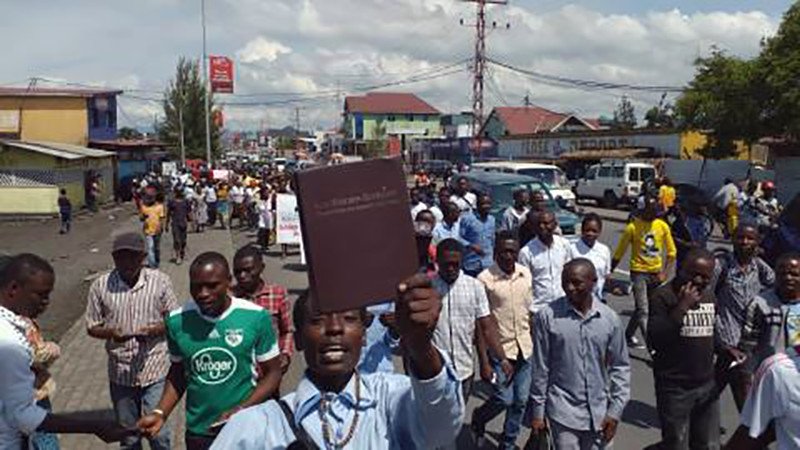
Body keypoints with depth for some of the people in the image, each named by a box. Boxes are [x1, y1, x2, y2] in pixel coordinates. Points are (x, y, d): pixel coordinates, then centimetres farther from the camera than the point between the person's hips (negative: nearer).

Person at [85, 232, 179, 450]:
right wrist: (111, 333, -19)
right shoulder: (101, 286, -5)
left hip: (155, 369, -2)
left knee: (158, 431, 0)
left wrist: (154, 330, -21)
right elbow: (92, 327, 2)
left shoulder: (160, 281, -8)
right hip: (120, 373, 2)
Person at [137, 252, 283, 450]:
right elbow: (178, 373, 7)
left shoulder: (256, 317, -14)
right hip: (198, 432, 2)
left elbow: (272, 373, -6)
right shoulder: (177, 321, -7)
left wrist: (241, 410, -17)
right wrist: (160, 413, -7)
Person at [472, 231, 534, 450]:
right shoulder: (485, 279, -15)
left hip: (524, 348, 5)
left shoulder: (526, 274, 0)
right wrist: (484, 362, -12)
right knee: (504, 399, -2)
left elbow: (529, 310, 10)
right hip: (500, 349, -5)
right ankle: (478, 419, 30)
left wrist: (534, 343, 11)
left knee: (520, 401, 11)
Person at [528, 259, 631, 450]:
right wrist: (537, 411, 0)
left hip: (598, 411, 3)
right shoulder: (548, 316, -9)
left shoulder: (610, 319, -3)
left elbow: (620, 367, 5)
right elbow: (540, 368, -3)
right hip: (563, 411, -2)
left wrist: (615, 411, 0)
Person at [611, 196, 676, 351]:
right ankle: (652, 345, -12)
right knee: (643, 310, -10)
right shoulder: (633, 227, -10)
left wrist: (664, 272, -5)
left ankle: (629, 335, 33)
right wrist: (609, 273, -4)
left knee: (641, 309, 15)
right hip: (639, 272, -4)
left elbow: (672, 252, 6)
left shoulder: (663, 226, 1)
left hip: (656, 272, 4)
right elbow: (619, 253, -4)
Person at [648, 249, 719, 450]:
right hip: (675, 388, -6)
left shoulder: (709, 295, 9)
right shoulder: (663, 296, -12)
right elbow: (655, 340, -23)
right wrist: (682, 307, -25)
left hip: (707, 385, 6)